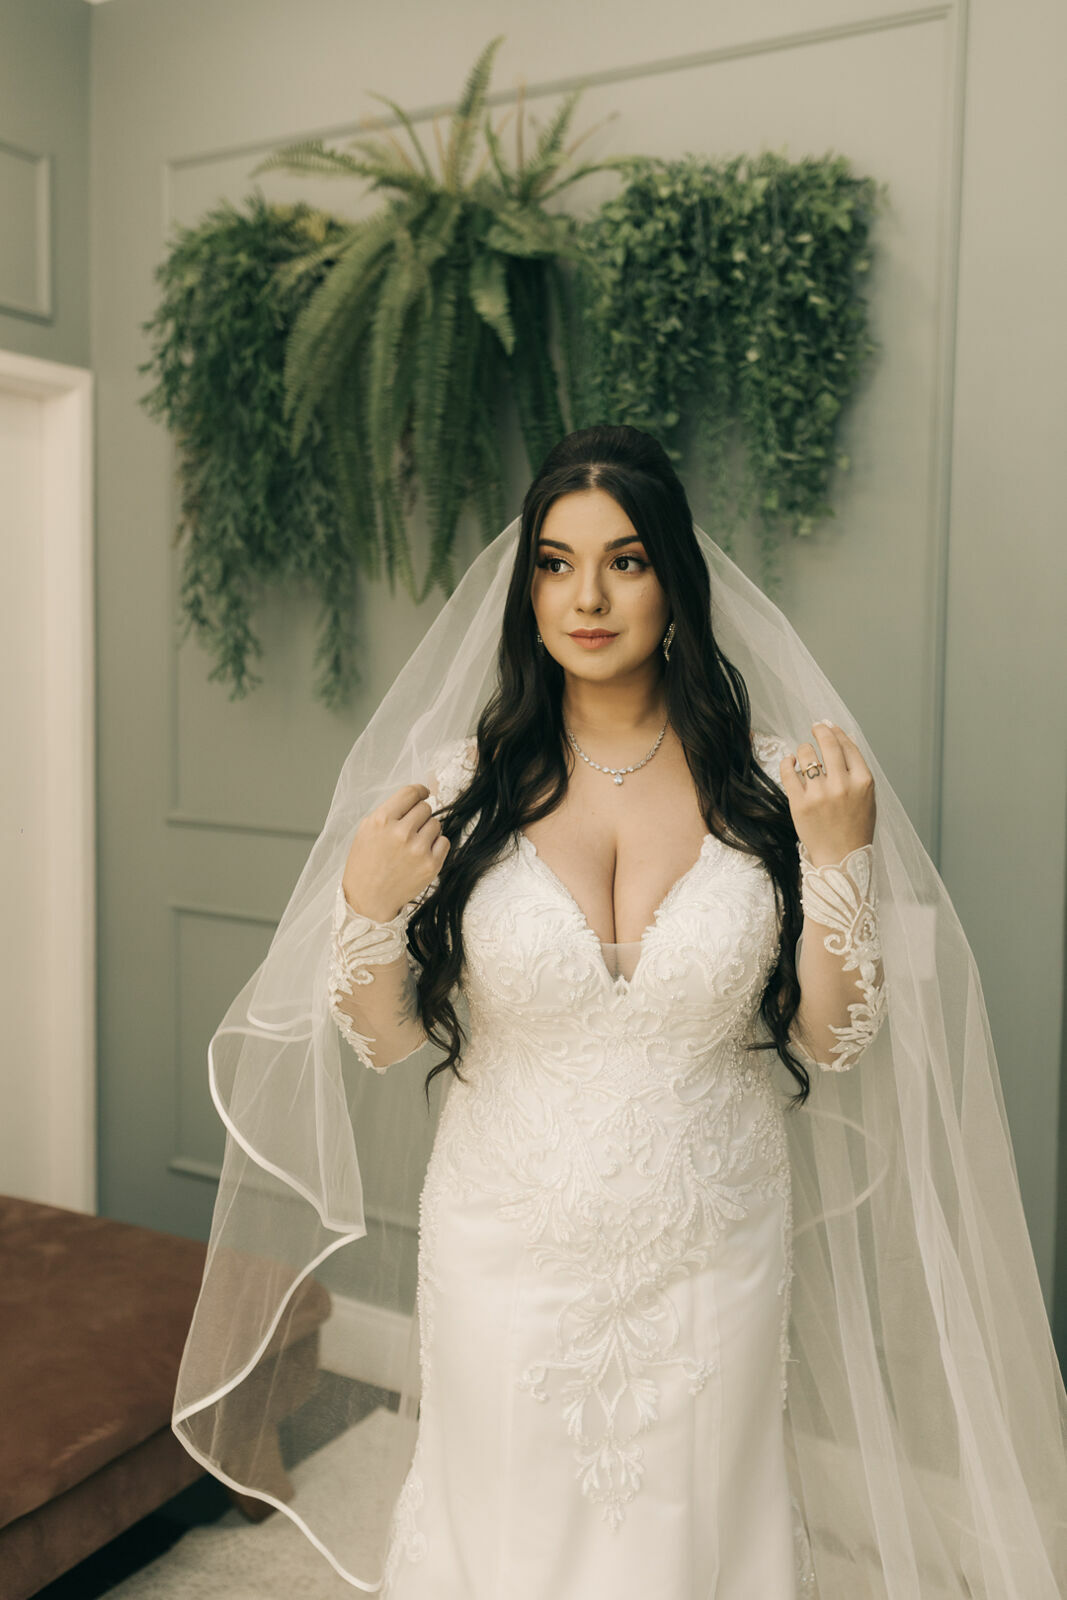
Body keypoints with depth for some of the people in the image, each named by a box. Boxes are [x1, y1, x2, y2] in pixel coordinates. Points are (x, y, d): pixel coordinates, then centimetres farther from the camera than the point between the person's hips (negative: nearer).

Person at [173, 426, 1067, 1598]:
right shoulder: (463, 777, -7)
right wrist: (366, 904, -20)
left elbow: (834, 1039, -4)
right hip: (506, 1256, 0)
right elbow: (384, 1042, -2)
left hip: (711, 1259, 0)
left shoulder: (768, 780, -7)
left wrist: (839, 856, -16)